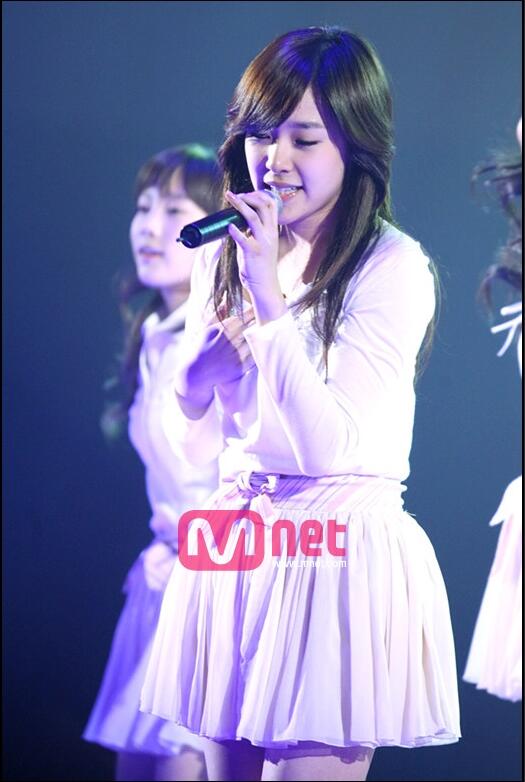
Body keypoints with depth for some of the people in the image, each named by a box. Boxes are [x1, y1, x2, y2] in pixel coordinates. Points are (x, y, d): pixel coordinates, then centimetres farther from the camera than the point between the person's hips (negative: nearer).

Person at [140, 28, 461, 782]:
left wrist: (270, 299, -22)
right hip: (237, 554, 6)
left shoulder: (392, 267, -9)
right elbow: (190, 441, 13)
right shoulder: (223, 261, 10)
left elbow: (330, 442, -18)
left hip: (336, 562, -6)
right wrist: (212, 351, -7)